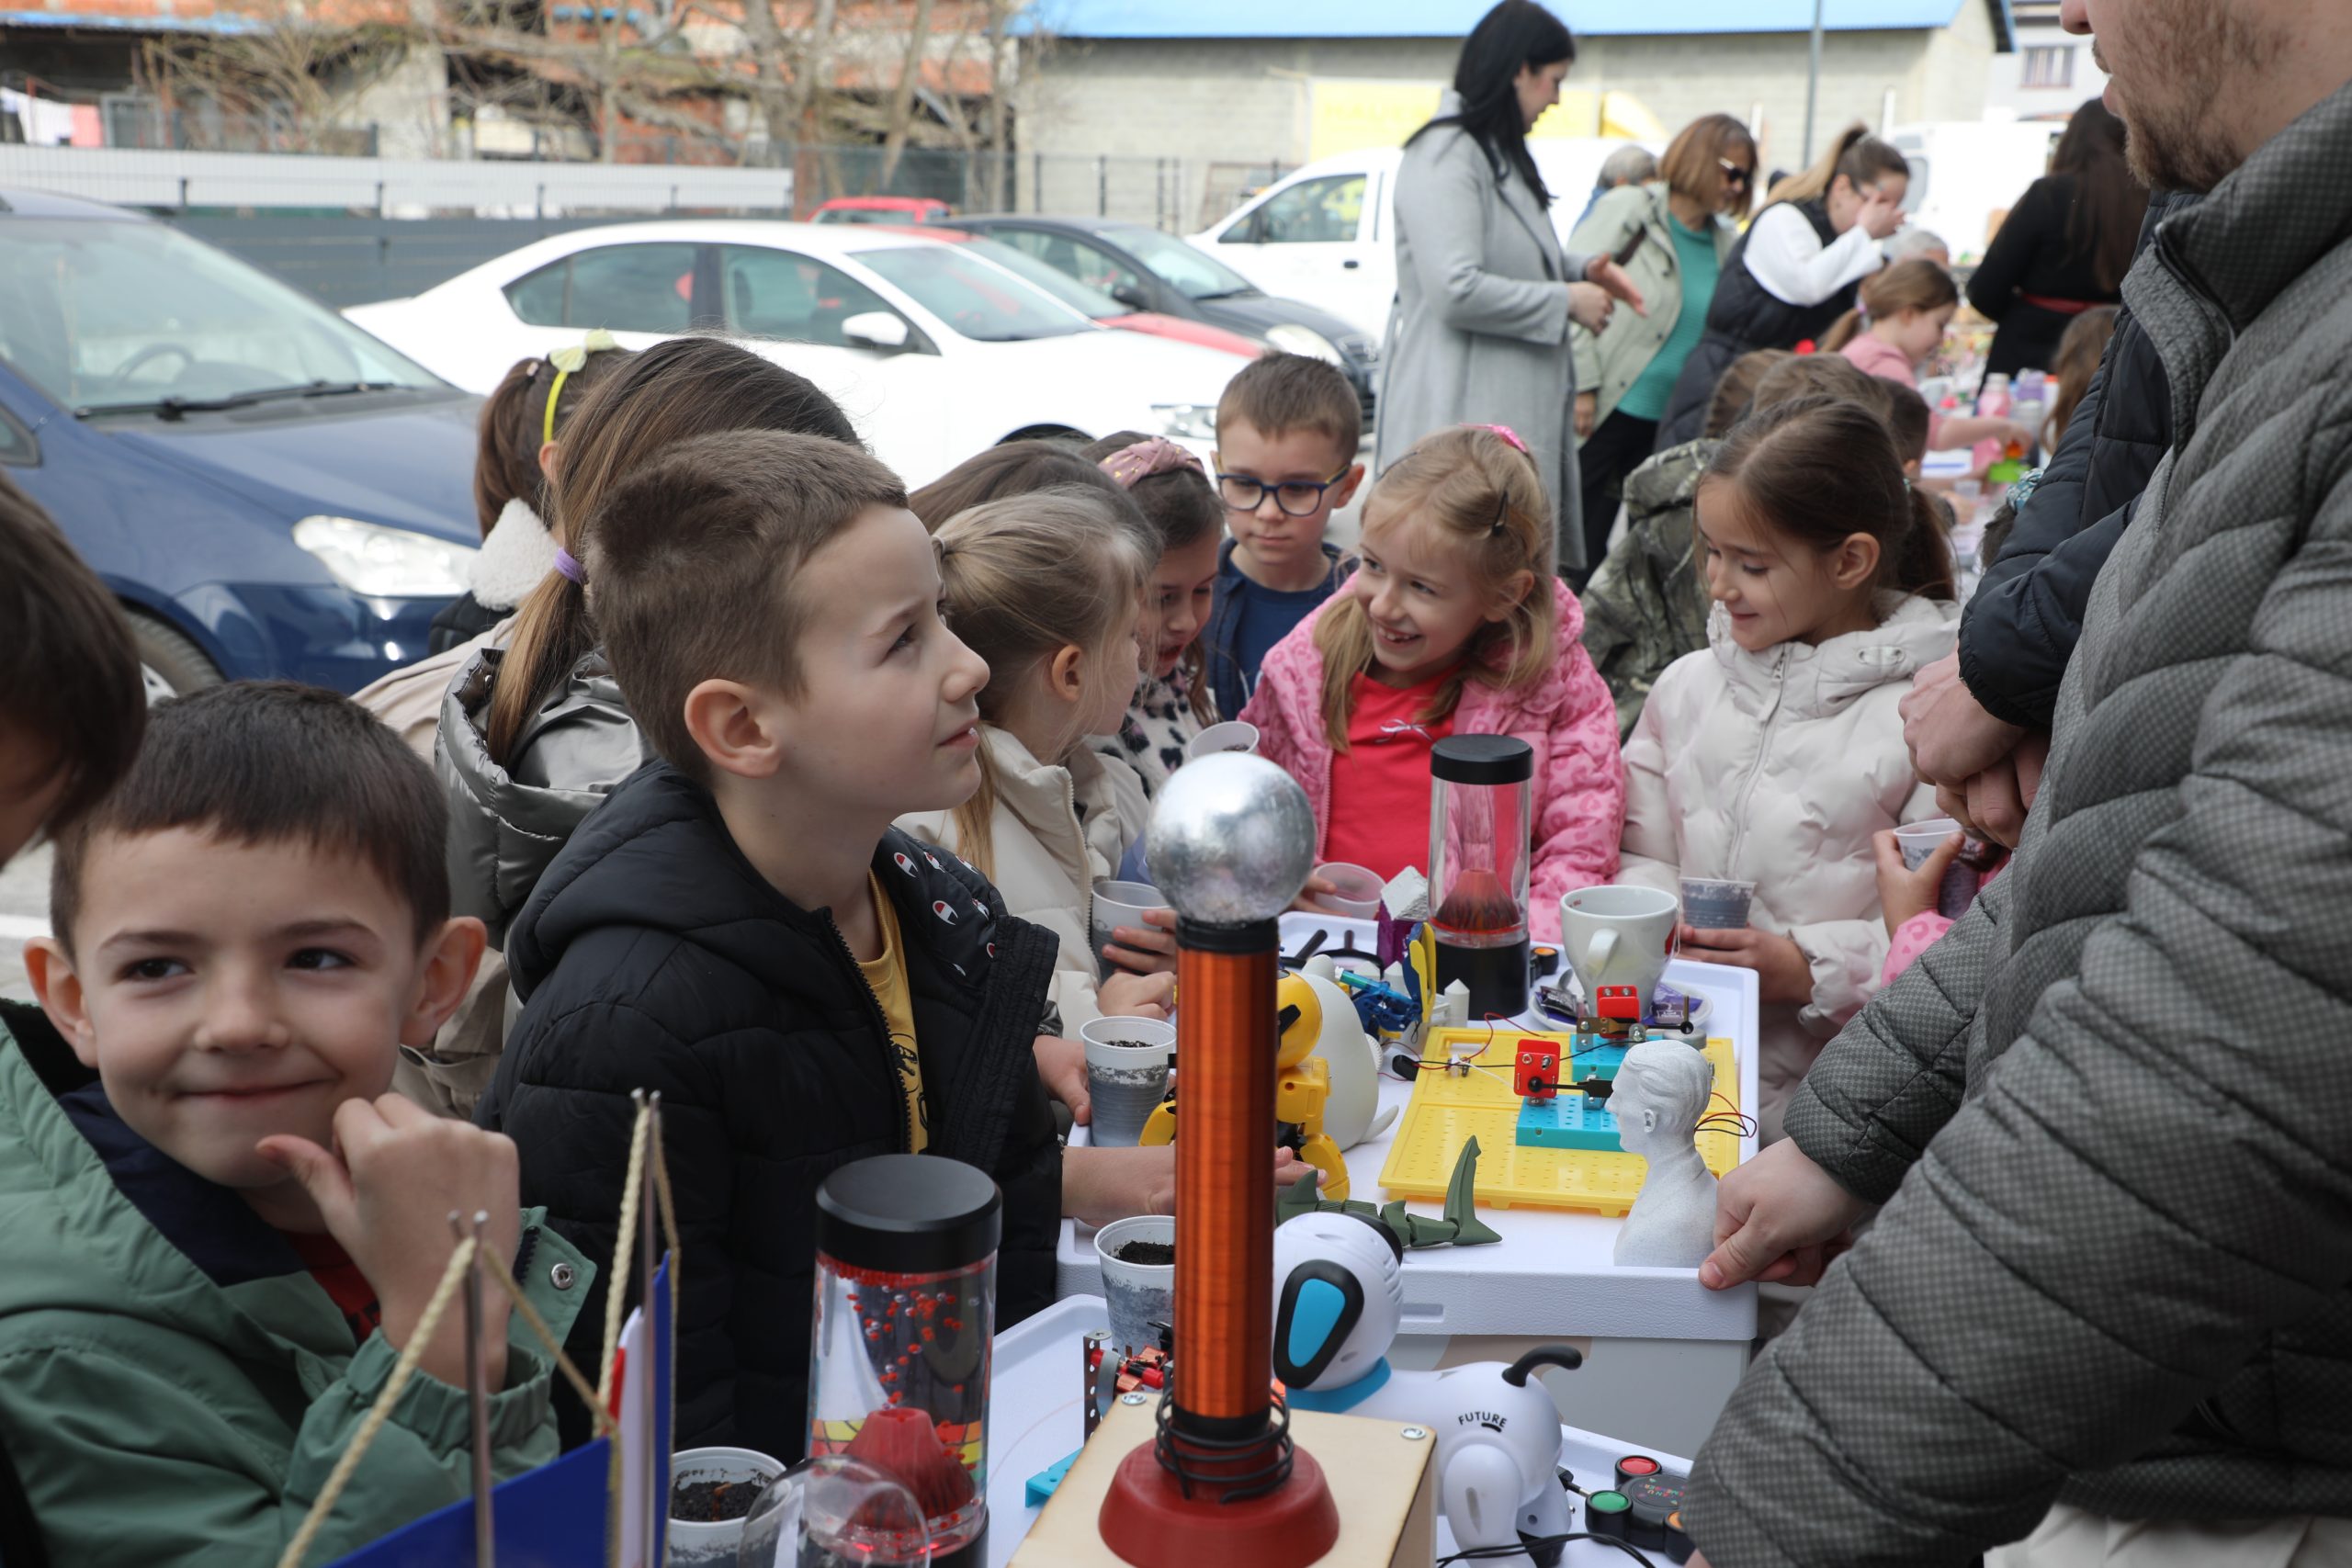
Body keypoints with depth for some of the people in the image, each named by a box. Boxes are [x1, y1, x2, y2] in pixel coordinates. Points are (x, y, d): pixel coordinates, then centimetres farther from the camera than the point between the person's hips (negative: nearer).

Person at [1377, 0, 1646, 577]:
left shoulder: (1499, 155, 21)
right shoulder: (1445, 156, -12)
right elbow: (1456, 290, -23)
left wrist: (1581, 269, 15)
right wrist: (1566, 301, -11)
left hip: (1517, 410, 11)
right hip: (1463, 418, -11)